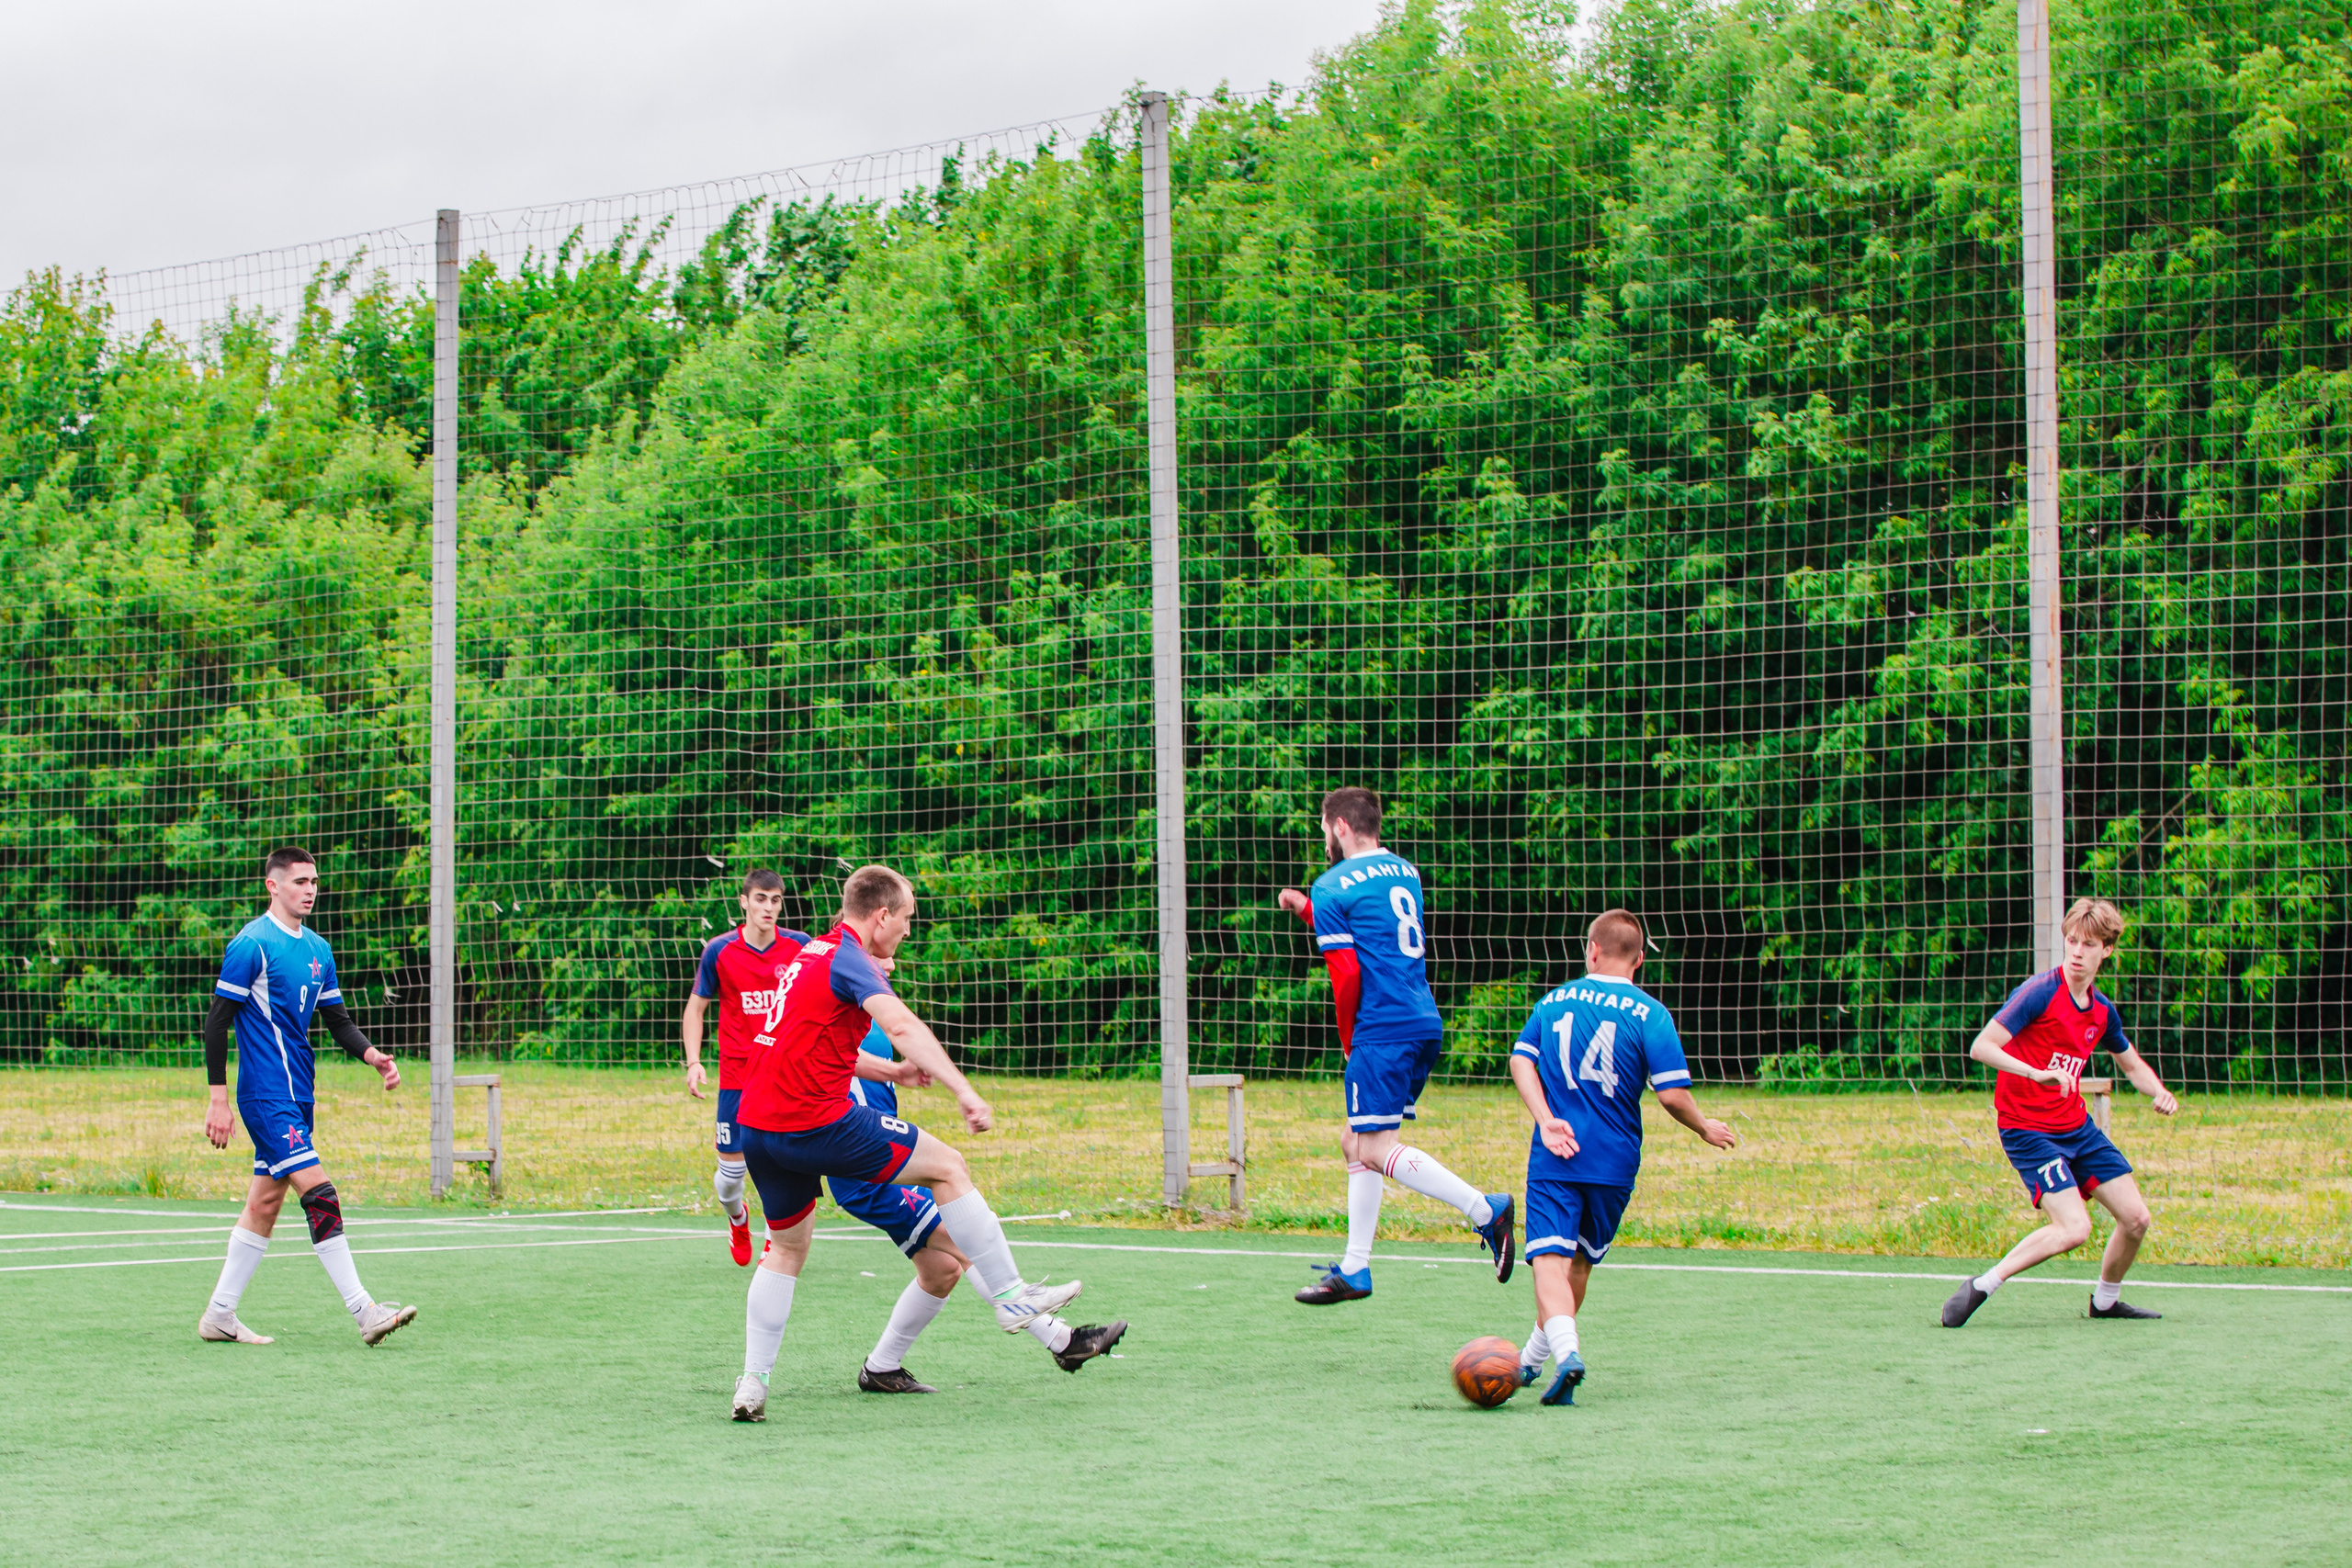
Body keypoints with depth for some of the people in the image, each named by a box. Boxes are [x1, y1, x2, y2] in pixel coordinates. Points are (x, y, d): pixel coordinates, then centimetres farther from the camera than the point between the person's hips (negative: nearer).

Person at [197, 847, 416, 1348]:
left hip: (298, 1095, 8)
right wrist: (218, 1099, -14)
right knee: (320, 1195, -14)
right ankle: (365, 1312, -15)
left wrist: (373, 1055, -2)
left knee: (265, 1201, 10)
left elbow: (337, 1020, 17)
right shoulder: (252, 944, -10)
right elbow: (216, 1022, -10)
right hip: (267, 1095, -8)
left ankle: (219, 1316, 18)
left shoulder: (318, 949, 13)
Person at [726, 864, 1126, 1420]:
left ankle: (752, 1385, 14)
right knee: (947, 1166, 1)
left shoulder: (812, 954, 21)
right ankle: (1012, 1299, 5)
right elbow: (902, 1026, -24)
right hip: (819, 1121, -9)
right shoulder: (848, 957, -8)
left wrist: (890, 1070, 31)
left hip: (758, 1126, 9)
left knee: (786, 1247, 22)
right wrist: (962, 1089, -30)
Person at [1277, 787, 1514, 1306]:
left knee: (1377, 1149, -11)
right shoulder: (1405, 872, 18)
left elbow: (1347, 974, -11)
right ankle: (1355, 1269, 15)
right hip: (1426, 1024, 9)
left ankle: (1484, 1208, -23)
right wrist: (1308, 911, 34)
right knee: (1356, 1142, 14)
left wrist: (1349, 1042, 2)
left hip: (1382, 1029, -9)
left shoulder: (1333, 888, -5)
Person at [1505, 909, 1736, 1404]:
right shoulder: (1650, 1014, -3)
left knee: (1550, 1260, -9)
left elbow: (1521, 1061, -2)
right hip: (1614, 1159, 0)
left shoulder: (1554, 1001, 8)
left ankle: (1566, 1350, -34)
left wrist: (1546, 1120, -9)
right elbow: (1673, 1094, -9)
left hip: (1554, 1156, 0)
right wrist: (1706, 1129, 8)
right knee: (1581, 1260, 19)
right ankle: (1534, 1358, 30)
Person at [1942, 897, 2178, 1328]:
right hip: (2027, 1128, -7)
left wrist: (2159, 1092, 1)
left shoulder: (2102, 1011, 6)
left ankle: (2106, 1300, 29)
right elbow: (1981, 1047, -22)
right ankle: (1980, 1287, -11)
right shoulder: (2040, 993, -16)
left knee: (2135, 1218, 4)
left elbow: (2133, 1065, 23)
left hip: (2077, 1126, 7)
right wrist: (2036, 1073, -36)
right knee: (2074, 1228, -22)